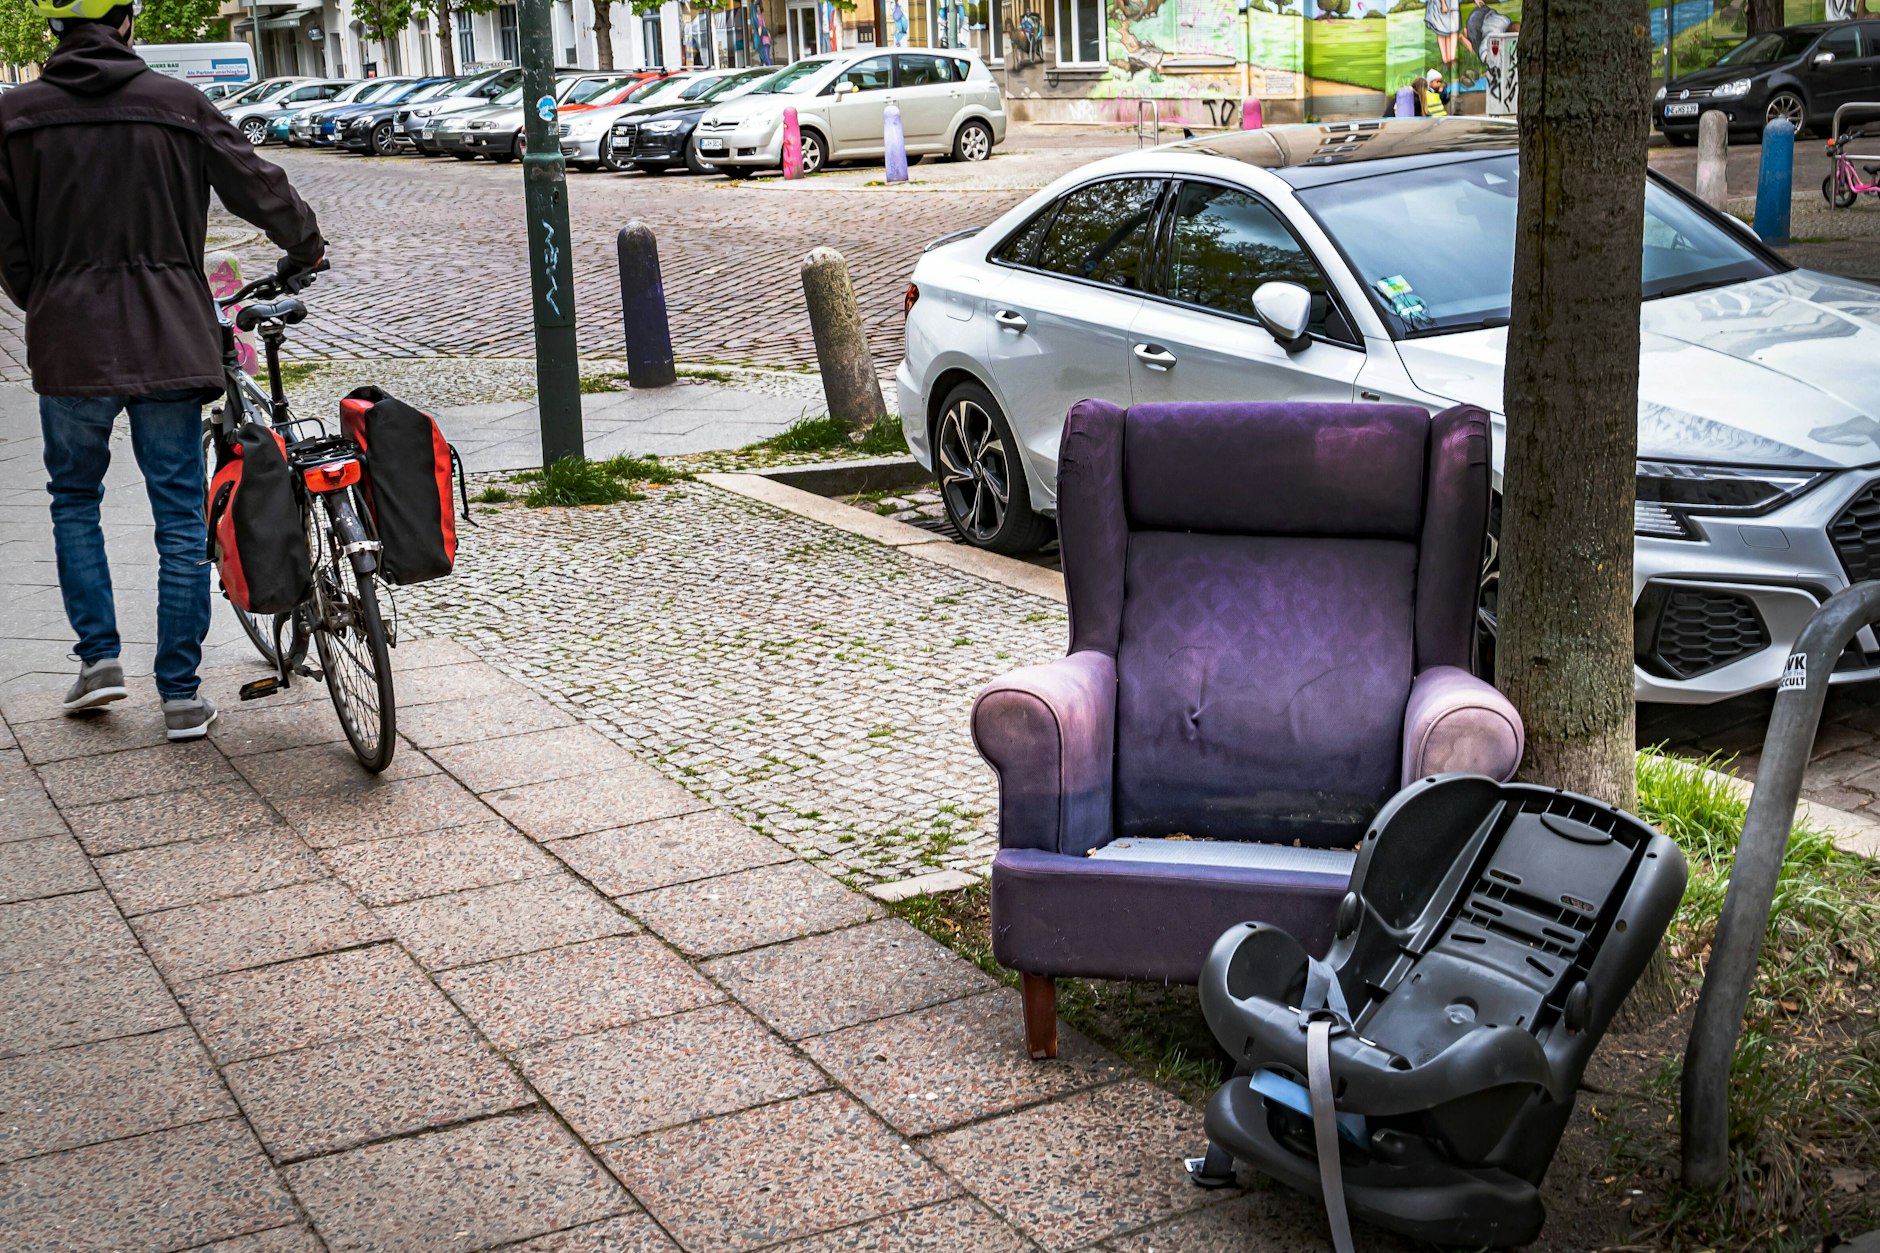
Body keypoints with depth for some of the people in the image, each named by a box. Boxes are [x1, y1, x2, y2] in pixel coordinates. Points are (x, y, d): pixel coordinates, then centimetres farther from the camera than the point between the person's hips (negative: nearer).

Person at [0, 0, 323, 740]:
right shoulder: (178, 105, -1)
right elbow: (258, 187, 5)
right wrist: (305, 248, 24)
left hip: (69, 345, 0)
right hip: (170, 343, 0)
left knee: (75, 501, 20)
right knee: (180, 515, 6)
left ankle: (99, 656, 12)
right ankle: (180, 693, 7)